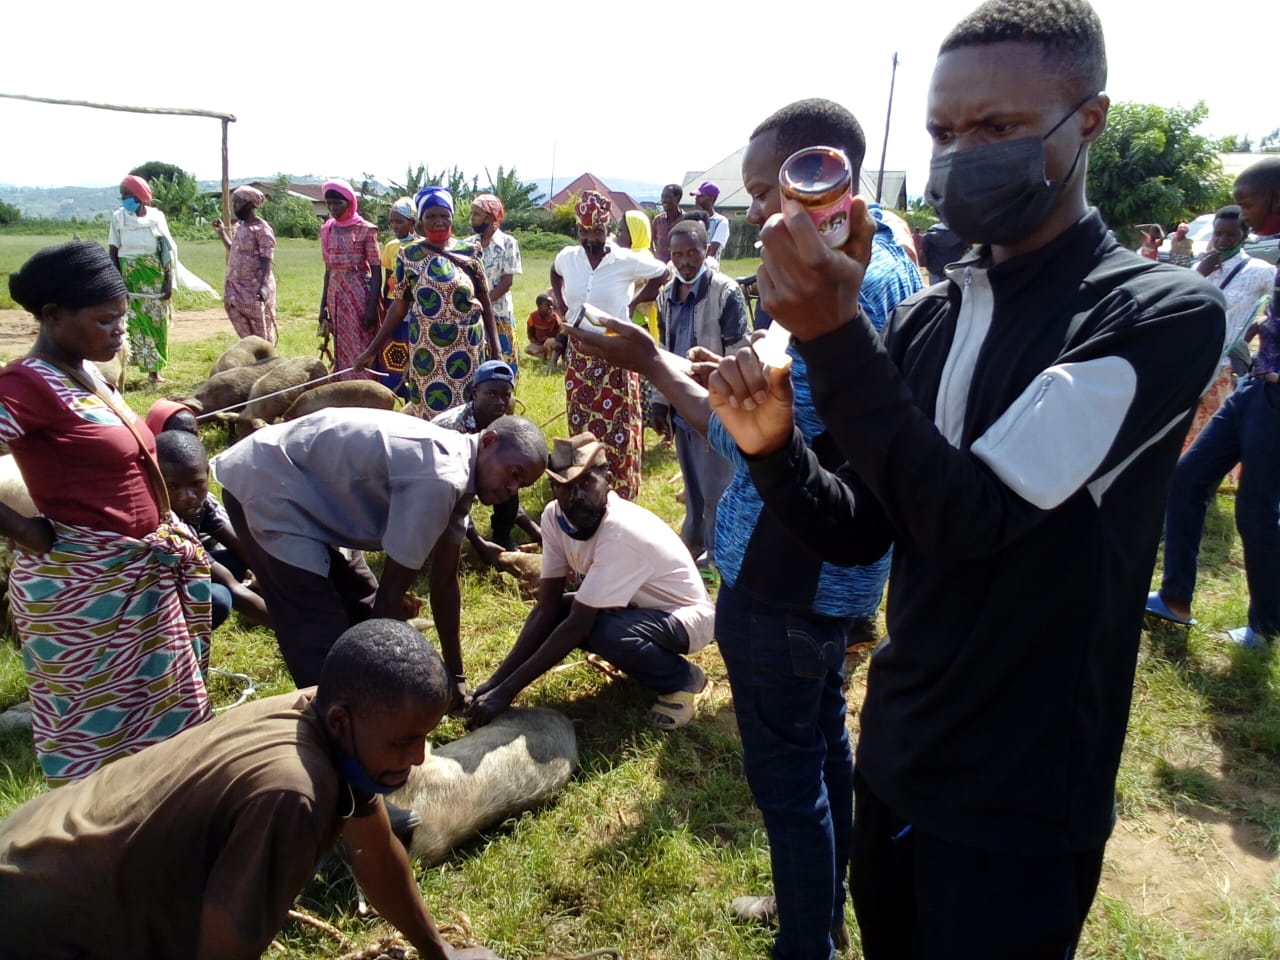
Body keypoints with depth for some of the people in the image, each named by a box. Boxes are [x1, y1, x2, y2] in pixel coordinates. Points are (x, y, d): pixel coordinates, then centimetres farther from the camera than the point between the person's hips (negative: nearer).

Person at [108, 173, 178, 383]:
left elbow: (168, 252, 2)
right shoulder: (118, 217, -1)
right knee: (133, 323, -4)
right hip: (130, 278, -1)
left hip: (155, 278, 1)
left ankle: (154, 370, 11)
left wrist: (168, 282, -4)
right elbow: (113, 252, -1)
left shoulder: (156, 216, 0)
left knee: (156, 323, 4)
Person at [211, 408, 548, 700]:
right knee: (323, 643, -11)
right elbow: (393, 589, -22)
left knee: (365, 615, 15)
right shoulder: (440, 477, -29)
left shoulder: (457, 468, 0)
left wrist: (455, 676, 13)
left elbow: (444, 579, 8)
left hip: (305, 490, 10)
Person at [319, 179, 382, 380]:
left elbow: (376, 271, -9)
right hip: (336, 296, 5)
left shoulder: (366, 230, -7)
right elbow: (328, 270, 14)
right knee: (342, 350, 9)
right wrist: (323, 305, 11)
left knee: (362, 349, -4)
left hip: (360, 294, -5)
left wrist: (372, 307, -16)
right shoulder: (327, 230, 9)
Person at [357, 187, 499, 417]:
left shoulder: (469, 253, 0)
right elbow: (399, 306, 5)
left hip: (467, 349, 0)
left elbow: (486, 304, 4)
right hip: (427, 349, 0)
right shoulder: (408, 256, 0)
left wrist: (495, 349, 0)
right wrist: (372, 350, 3)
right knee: (429, 411, 4)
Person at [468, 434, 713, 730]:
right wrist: (498, 679, -19)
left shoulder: (622, 531, -35)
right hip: (638, 606, 8)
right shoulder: (554, 517, -13)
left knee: (608, 634, -34)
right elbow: (547, 607, -11)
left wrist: (507, 691, -31)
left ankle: (683, 679, -4)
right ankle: (646, 658, 10)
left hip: (686, 616, -8)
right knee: (556, 613, -11)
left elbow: (578, 625, -34)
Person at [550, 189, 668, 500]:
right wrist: (561, 306, 11)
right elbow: (555, 274, 25)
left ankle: (619, 492, 9)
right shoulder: (567, 257, 1)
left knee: (616, 423, 0)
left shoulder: (627, 261, -11)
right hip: (578, 354, 4)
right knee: (581, 421, 11)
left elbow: (663, 273, 2)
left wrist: (633, 303, -2)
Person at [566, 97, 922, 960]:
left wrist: (656, 366, -15)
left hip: (784, 580, -11)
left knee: (788, 774, 6)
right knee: (823, 745, 23)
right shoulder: (887, 258, 9)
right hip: (827, 568, 11)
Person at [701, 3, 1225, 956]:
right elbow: (861, 532, 1)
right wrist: (774, 446, -17)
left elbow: (970, 518, -26)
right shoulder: (925, 317, 1)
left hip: (1018, 805, -5)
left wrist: (834, 337, -33)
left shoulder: (1163, 315, -17)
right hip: (895, 758, 6)